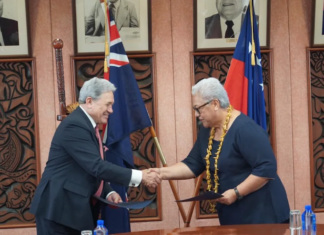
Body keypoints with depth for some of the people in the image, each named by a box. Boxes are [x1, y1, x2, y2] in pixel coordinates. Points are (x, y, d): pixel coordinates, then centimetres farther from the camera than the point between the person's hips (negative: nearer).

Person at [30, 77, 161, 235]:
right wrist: (140, 177, -21)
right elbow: (97, 167, -24)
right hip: (59, 209, -10)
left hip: (77, 208, 10)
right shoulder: (75, 126, -17)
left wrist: (108, 193, 3)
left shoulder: (88, 125, 15)